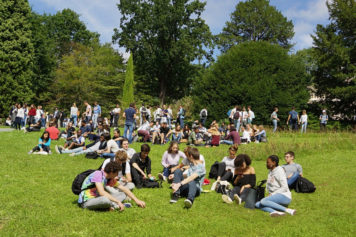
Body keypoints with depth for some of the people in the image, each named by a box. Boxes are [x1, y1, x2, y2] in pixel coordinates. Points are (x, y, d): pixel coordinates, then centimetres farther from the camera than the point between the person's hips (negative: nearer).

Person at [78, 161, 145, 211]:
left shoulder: (110, 178, 2)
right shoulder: (98, 174, -22)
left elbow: (123, 188, 6)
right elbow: (102, 192, -32)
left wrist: (137, 200, 1)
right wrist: (118, 201, -32)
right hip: (86, 201, -8)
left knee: (123, 194, 0)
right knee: (105, 199, -41)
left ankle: (109, 206, -20)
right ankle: (114, 205, -10)